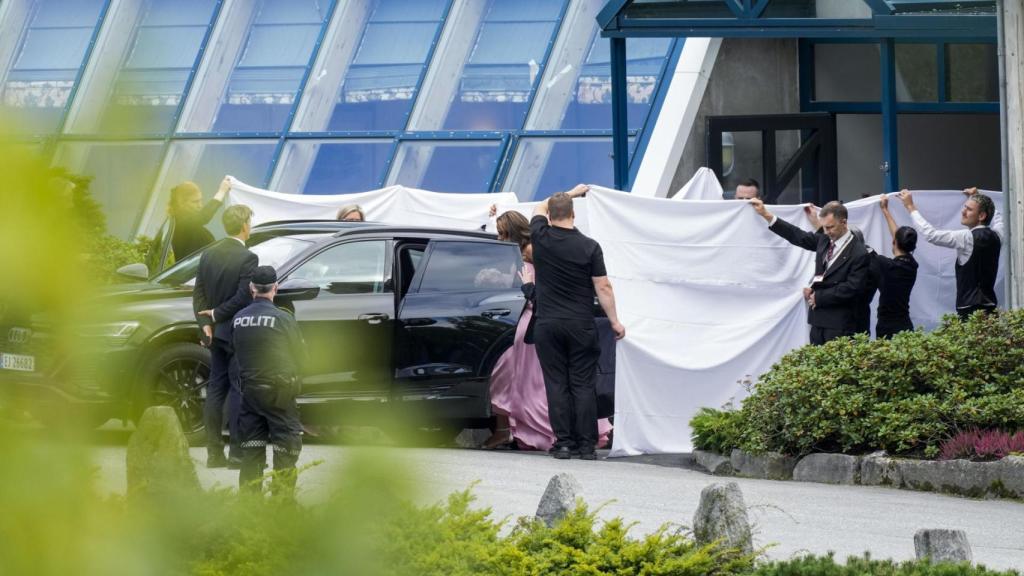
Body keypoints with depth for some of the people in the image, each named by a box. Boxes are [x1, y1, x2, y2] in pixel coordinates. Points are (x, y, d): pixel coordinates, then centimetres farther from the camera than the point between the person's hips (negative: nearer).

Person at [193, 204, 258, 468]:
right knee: (238, 391, -3)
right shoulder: (247, 258, -15)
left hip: (216, 333, 7)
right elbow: (243, 298, -20)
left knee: (216, 389, 10)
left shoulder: (208, 255, 7)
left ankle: (214, 452, 11)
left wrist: (206, 323, -1)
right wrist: (216, 316, -10)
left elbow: (199, 294, 6)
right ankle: (237, 452, -4)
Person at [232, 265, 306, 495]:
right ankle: (283, 495, -2)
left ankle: (248, 494, 15)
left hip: (249, 388, 5)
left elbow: (237, 352, 10)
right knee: (287, 443, 2)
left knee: (252, 445, 14)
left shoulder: (238, 319, 0)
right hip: (278, 390, -5)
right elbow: (300, 355, -3)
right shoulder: (283, 319, -13)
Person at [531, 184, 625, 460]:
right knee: (583, 384, 2)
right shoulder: (589, 247, -7)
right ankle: (587, 445, 0)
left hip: (548, 325, 1)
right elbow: (603, 287, -5)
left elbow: (540, 208, 19)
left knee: (556, 383, 4)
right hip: (581, 324, -1)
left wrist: (570, 193, 30)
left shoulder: (541, 238, -3)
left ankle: (563, 442, 0)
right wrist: (614, 321, 3)